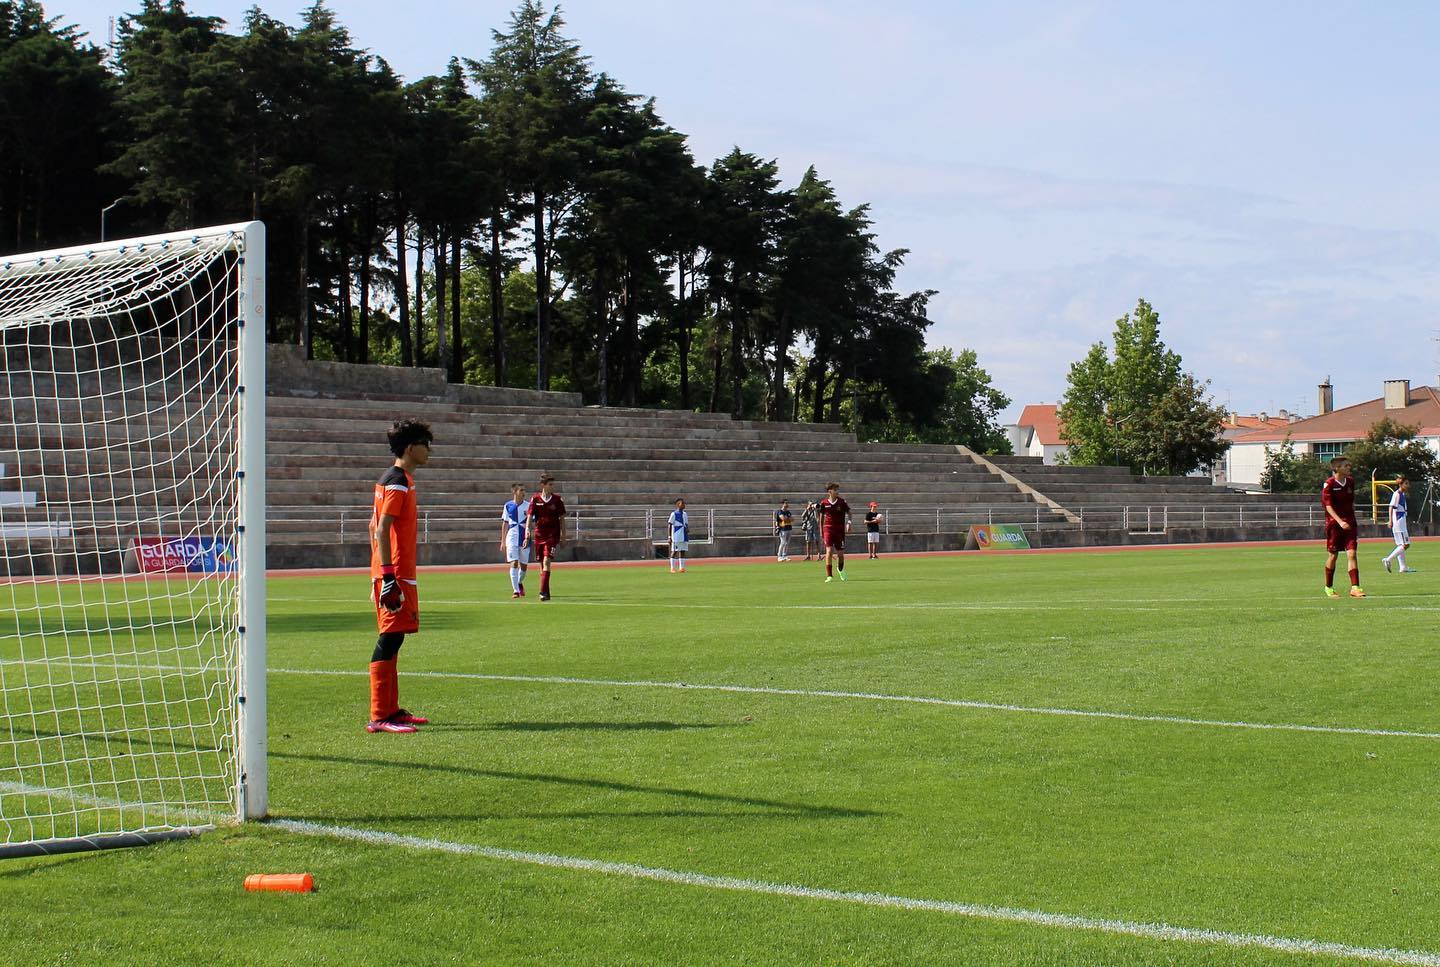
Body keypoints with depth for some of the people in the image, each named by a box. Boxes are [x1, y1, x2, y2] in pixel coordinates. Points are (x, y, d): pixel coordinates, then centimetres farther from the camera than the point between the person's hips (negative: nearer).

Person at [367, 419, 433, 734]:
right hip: (395, 574, -10)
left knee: (391, 639, 13)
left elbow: (375, 526, 22)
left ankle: (391, 710, 19)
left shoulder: (395, 479, 17)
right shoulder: (398, 482, -13)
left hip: (397, 573, 10)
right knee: (390, 638, -10)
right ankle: (379, 716, -12)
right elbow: (382, 530, -20)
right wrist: (388, 577, -24)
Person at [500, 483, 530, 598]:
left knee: (524, 565, 8)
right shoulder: (508, 505, 4)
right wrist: (502, 541, 10)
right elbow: (505, 524, 11)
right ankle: (515, 590, -11)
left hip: (524, 538, 1)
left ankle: (520, 583, 36)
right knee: (514, 563, -11)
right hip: (512, 538, -1)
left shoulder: (528, 505, 1)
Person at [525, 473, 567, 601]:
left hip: (552, 535, -2)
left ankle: (543, 592, -20)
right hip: (538, 535, 2)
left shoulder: (557, 499, 0)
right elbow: (530, 517, -1)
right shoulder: (535, 499, 0)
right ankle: (546, 593, 19)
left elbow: (562, 519, 5)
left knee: (546, 561, -16)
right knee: (542, 564, 8)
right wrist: (527, 535, -11)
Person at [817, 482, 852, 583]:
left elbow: (848, 513, 6)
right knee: (829, 551, -14)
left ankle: (840, 569, 39)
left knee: (840, 553, 6)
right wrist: (821, 531, 11)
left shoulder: (841, 501, -1)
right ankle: (829, 576, -13)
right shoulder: (824, 503, 0)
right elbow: (821, 517, 11)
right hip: (828, 529, -1)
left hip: (840, 529, 1)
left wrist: (848, 523, -11)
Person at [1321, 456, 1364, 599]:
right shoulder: (1329, 484, -11)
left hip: (1349, 523, 4)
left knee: (1351, 554, -7)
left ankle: (1354, 587, -12)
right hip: (1334, 523, -4)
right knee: (1333, 555, 5)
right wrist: (1340, 521, -28)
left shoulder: (1350, 481, 7)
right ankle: (1328, 587, 22)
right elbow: (1328, 506, -17)